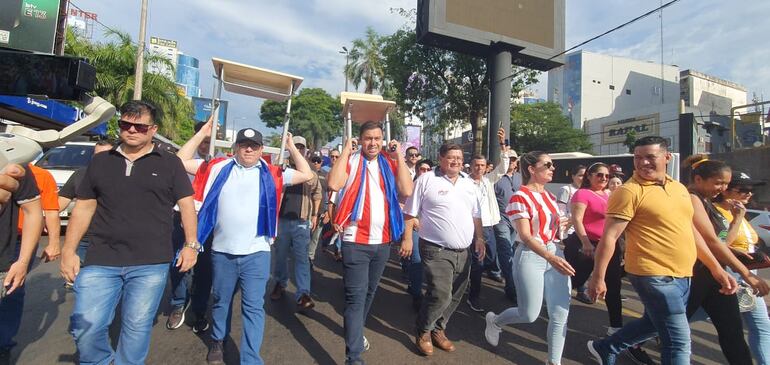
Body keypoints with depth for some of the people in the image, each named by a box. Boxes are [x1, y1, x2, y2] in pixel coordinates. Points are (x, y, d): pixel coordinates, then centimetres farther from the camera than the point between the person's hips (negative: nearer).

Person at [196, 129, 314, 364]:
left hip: (256, 253, -2)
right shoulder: (219, 167, 5)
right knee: (221, 301, 22)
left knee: (253, 307, 2)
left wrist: (291, 147, -1)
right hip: (221, 252, 2)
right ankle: (218, 341, 46)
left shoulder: (271, 174, 2)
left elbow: (306, 175, 2)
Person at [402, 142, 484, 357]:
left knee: (455, 297, 13)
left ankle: (438, 330, 35)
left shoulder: (468, 184, 12)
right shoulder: (426, 180, -7)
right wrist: (407, 239, -11)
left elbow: (475, 215, 20)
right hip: (436, 251, -6)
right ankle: (423, 331, 17)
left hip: (463, 252, 7)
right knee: (440, 295, -11)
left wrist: (479, 238, 12)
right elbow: (410, 213, -7)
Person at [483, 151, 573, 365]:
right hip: (531, 256, -7)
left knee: (560, 313, 6)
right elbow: (525, 236, -21)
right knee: (530, 315, 3)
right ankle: (494, 321, 33)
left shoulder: (549, 196, 10)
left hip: (555, 253, 7)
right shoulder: (520, 197, -14)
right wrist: (550, 258, -31)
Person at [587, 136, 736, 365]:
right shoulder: (629, 191, -15)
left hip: (682, 275, 8)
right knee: (678, 342, -1)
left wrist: (716, 268, 18)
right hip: (654, 276, -8)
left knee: (654, 324, 22)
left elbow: (689, 230, 19)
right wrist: (598, 277, -20)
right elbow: (609, 236, -18)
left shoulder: (679, 188, 10)